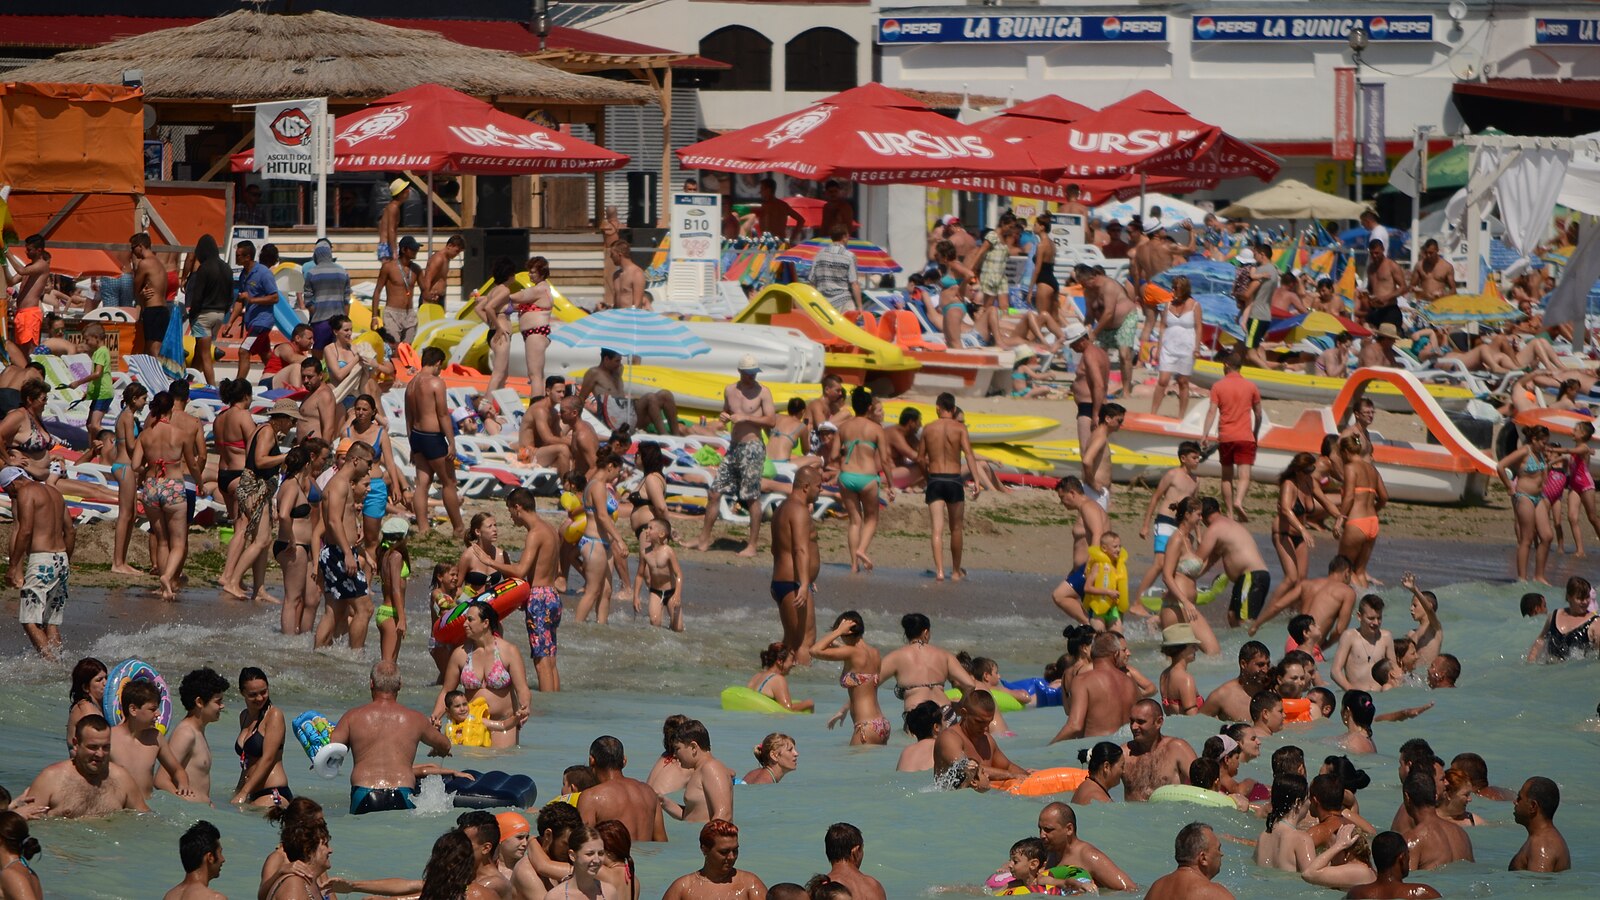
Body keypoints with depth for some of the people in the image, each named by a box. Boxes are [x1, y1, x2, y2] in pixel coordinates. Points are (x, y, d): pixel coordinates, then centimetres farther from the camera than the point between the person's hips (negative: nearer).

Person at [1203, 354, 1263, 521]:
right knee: (1244, 475, -8)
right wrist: (1256, 434, 24)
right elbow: (1258, 414, 11)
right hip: (1245, 437, -1)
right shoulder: (1251, 387, 5)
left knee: (1227, 476, 12)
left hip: (1225, 437, 1)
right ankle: (1238, 501, -34)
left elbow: (1212, 411, -8)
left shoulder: (1218, 387, 1)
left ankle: (1230, 513, 12)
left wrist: (1205, 433, -9)